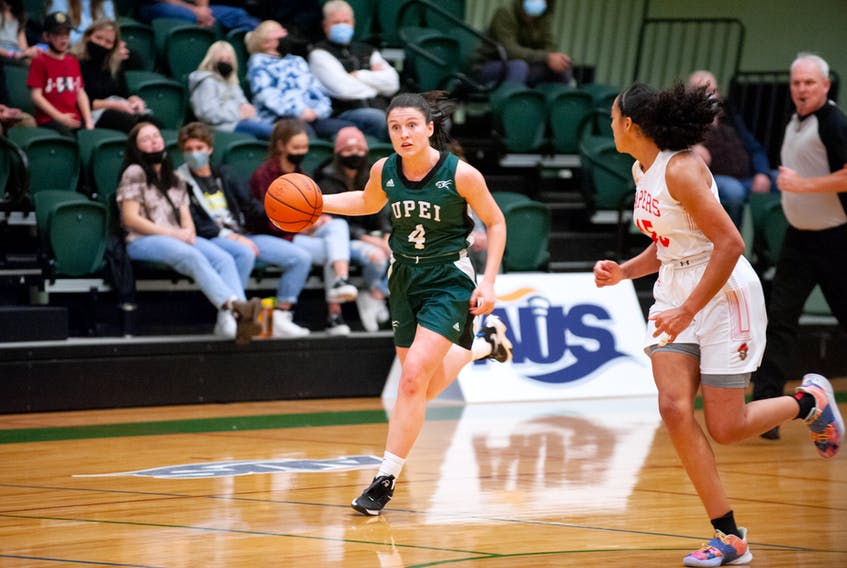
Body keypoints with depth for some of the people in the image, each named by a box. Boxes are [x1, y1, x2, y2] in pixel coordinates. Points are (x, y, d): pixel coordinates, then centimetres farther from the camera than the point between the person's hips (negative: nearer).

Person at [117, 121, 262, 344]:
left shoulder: (174, 179, 27)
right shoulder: (135, 173, 6)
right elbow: (131, 219, -4)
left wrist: (188, 231, -6)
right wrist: (173, 233, -10)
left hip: (178, 239, 6)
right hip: (142, 241, -6)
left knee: (223, 258, -24)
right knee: (193, 257, -36)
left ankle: (233, 320, -47)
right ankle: (232, 305, -54)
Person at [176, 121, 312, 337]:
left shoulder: (224, 175, 24)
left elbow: (251, 208, 15)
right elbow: (192, 224, -8)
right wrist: (229, 236, -17)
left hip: (241, 236, 6)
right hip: (211, 240, -6)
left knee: (301, 258, -9)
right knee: (244, 253, -41)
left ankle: (281, 317, -9)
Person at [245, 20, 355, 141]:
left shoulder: (298, 61, 33)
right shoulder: (259, 61, 15)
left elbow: (317, 88, 22)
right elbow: (265, 94, -3)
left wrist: (318, 110, -3)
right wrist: (298, 111, -16)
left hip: (311, 116, 6)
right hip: (281, 117, -6)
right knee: (304, 130, -41)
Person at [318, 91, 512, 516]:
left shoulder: (461, 174, -18)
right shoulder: (384, 171, -6)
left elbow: (495, 222, -3)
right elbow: (368, 202, 18)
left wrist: (488, 282, -9)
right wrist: (318, 202, 2)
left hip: (449, 280, -5)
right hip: (404, 278, 5)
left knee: (413, 378, -18)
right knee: (422, 387, 13)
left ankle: (386, 479, -11)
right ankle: (482, 344, 44)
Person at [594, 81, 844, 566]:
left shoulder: (681, 169, -20)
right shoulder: (643, 171, 9)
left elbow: (730, 243, -24)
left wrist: (688, 311, -23)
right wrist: (623, 272, 3)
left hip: (725, 293, -8)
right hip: (676, 294, 8)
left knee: (725, 428, -6)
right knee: (675, 409, -11)